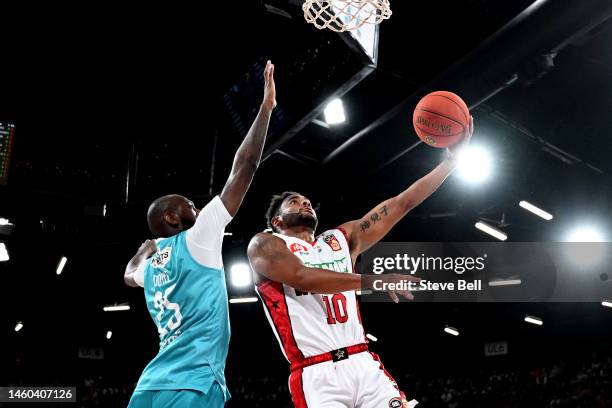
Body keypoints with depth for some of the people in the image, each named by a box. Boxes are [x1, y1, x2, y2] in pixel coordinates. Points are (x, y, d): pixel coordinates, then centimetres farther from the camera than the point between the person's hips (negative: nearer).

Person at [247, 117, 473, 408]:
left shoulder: (343, 238, 22)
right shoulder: (265, 245, 5)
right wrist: (372, 281, -24)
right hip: (317, 377, -5)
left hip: (365, 366, 5)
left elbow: (402, 203, 18)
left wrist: (452, 157, 13)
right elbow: (302, 276, -15)